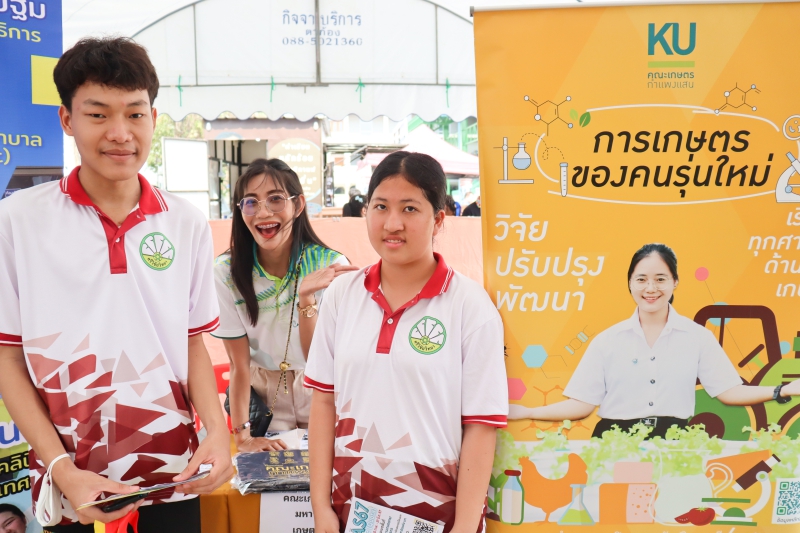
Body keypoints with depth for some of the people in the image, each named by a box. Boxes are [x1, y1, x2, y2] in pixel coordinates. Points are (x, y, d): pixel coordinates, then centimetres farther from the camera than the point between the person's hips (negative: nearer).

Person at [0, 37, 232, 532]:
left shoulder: (187, 223, 1)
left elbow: (193, 341, 8)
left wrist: (217, 429, -8)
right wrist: (62, 469, -11)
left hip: (174, 475, 2)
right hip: (72, 486, -1)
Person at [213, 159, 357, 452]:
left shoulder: (330, 265, -19)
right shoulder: (227, 271, -16)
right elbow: (239, 365, -12)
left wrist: (306, 297, -36)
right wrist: (242, 435, -18)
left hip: (320, 394, 0)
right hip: (260, 397, 1)